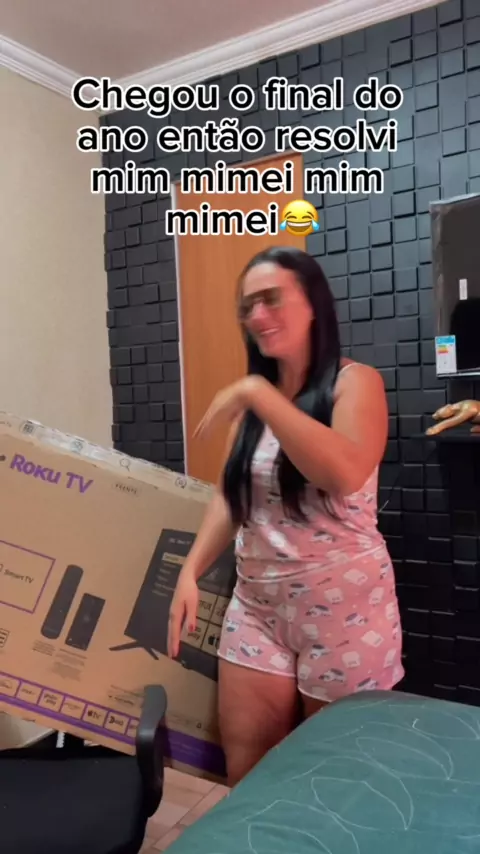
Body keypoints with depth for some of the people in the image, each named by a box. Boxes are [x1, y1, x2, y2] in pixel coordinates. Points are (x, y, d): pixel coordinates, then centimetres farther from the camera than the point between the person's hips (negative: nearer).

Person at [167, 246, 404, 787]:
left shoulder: (354, 382, -10)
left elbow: (346, 473, -29)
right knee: (244, 766, 13)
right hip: (257, 605, 5)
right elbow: (231, 496, 9)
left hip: (342, 607, -5)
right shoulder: (255, 402, 9)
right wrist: (190, 571, -3)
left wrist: (258, 392, -28)